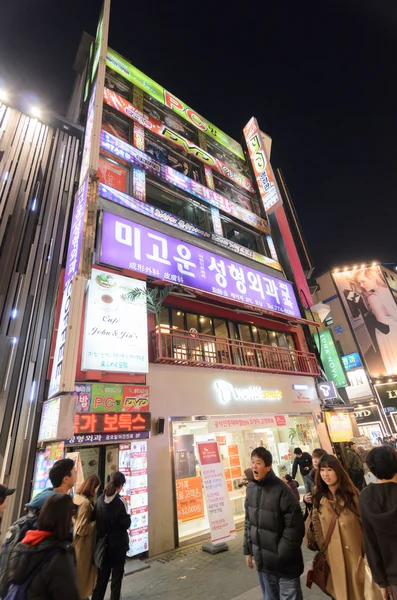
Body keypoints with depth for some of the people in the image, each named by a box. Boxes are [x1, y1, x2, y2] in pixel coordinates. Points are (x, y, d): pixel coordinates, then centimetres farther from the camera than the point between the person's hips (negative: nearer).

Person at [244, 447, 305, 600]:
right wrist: (248, 550, 10)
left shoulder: (281, 490, -22)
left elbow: (294, 526, -18)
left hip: (284, 562, -5)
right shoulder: (251, 489, -2)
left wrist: (281, 554, -14)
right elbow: (249, 522, 9)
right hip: (263, 560, 6)